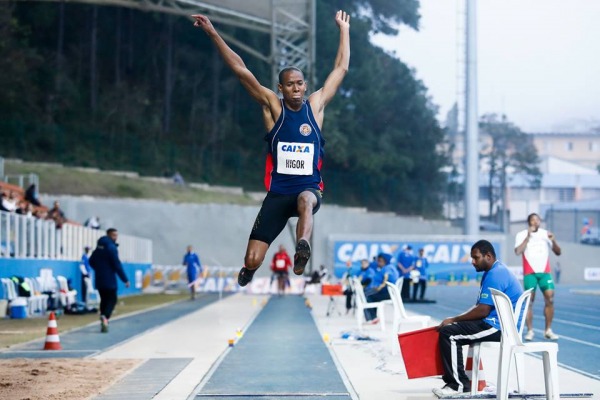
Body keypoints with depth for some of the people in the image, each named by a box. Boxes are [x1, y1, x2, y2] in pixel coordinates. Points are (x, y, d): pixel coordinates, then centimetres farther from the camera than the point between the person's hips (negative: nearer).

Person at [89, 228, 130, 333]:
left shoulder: (99, 247, 11)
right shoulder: (111, 247, -13)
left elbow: (91, 261, 20)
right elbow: (117, 265, -17)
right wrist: (125, 279, -14)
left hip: (99, 280, 7)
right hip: (109, 280, -7)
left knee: (104, 300, 15)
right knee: (112, 300, -2)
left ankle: (104, 321, 10)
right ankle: (105, 317, -26)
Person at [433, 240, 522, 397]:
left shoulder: (495, 275, -16)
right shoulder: (495, 272, 18)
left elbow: (482, 310, -20)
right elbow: (480, 307, 20)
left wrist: (453, 319, -10)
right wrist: (456, 320, 8)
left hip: (499, 327, -11)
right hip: (498, 324, 11)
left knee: (448, 334, -17)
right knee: (453, 328, 18)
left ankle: (459, 384, -13)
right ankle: (452, 377, 16)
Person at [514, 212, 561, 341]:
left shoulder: (546, 234, 8)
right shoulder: (522, 235, 1)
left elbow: (558, 252, 7)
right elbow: (518, 251, -14)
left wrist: (553, 241, -11)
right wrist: (528, 237, -18)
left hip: (545, 272, 2)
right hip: (529, 273, -2)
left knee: (550, 298, -8)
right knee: (529, 301, -5)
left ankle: (548, 330, 1)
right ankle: (530, 331, 1)